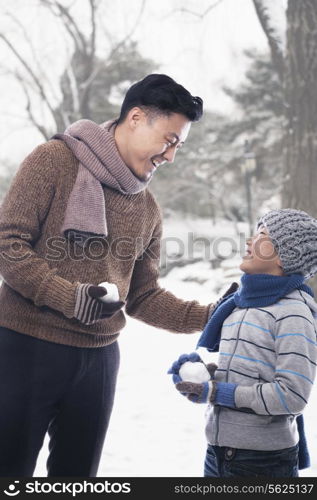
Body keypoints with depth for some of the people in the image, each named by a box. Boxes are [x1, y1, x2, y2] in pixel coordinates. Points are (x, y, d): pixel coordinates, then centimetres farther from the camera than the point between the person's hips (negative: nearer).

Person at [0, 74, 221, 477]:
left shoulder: (147, 208, 11)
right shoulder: (55, 160, -7)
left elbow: (143, 297, 13)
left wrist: (210, 317, 2)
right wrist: (69, 296, -22)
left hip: (98, 359, 6)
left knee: (77, 474, 15)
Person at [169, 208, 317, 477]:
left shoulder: (293, 314, -17)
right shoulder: (240, 302, 6)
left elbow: (292, 395, -22)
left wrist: (217, 392, -19)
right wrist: (202, 367, -2)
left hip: (264, 459, -7)